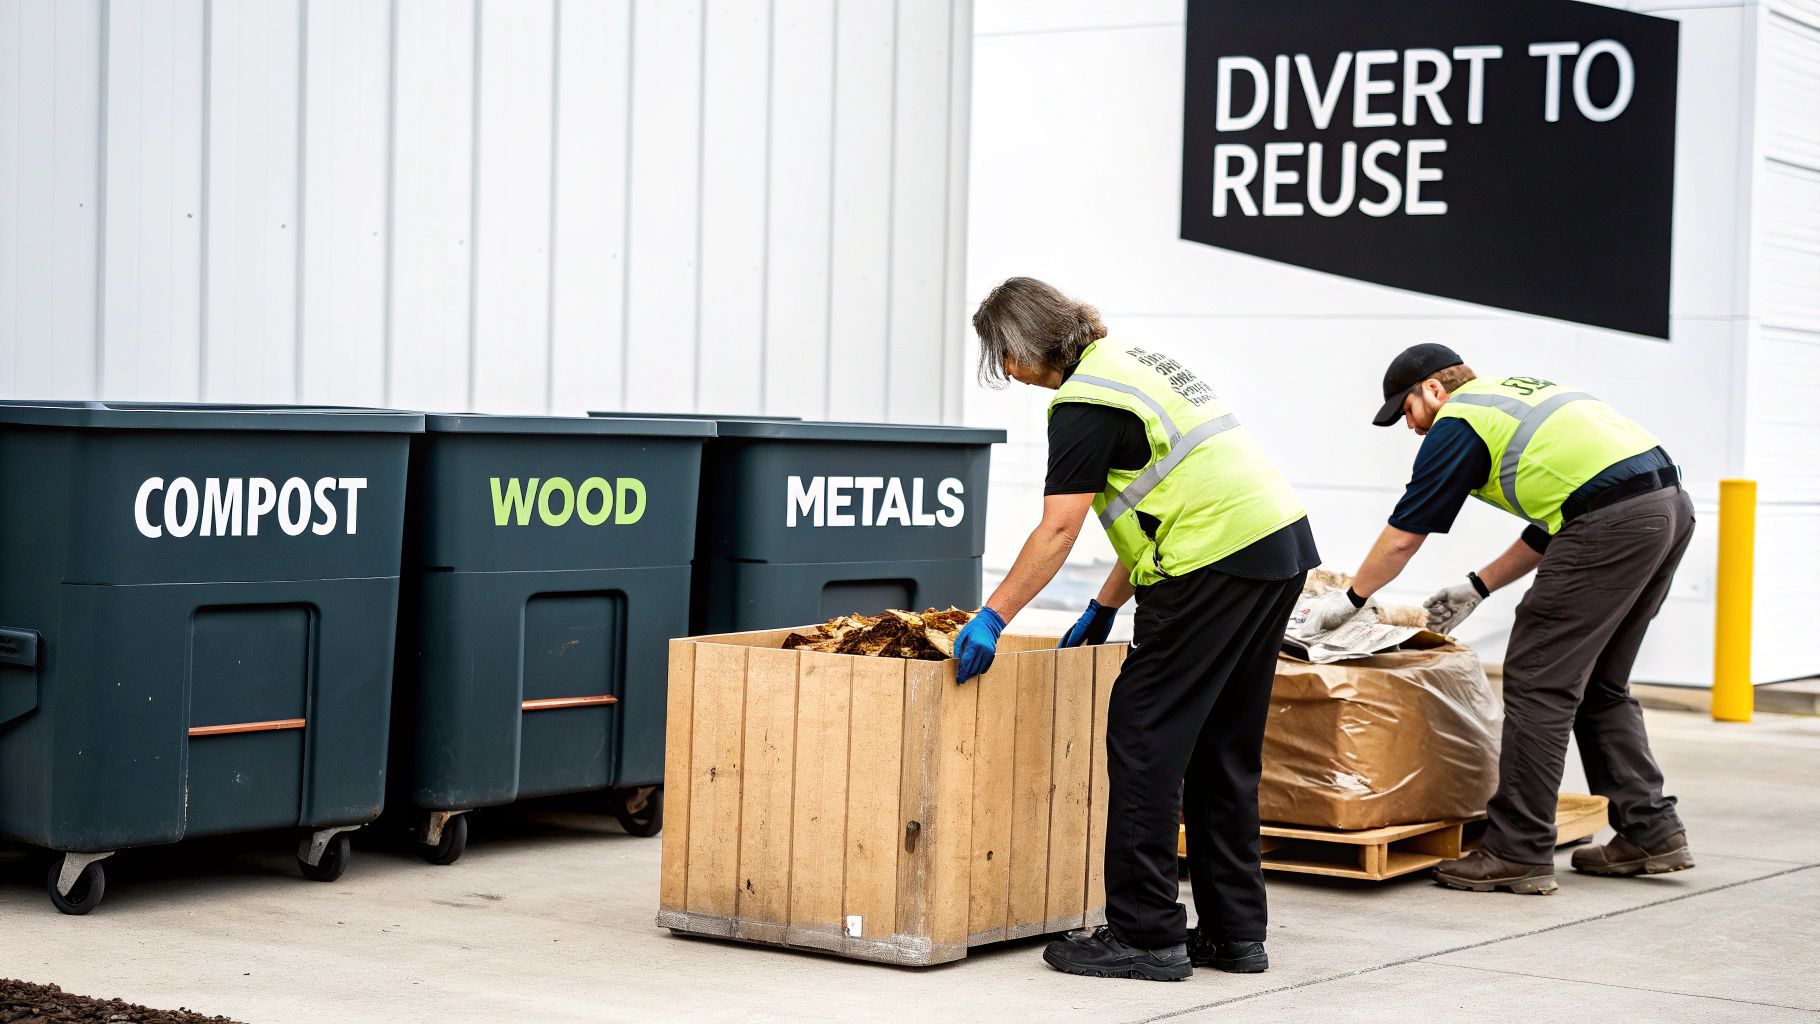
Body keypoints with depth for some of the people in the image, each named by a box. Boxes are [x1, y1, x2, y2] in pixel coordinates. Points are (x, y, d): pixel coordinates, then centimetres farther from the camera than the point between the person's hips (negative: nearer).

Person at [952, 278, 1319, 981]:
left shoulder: (1085, 403, -9)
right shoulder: (1130, 361, 21)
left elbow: (1058, 530, -16)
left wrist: (992, 617, -16)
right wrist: (1105, 606, 25)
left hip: (1217, 564, -10)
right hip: (1283, 545, 10)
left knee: (1143, 739, -4)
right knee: (1222, 747, 14)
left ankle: (1145, 936, -3)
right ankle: (1234, 932, 19)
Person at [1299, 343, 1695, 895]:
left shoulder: (1458, 422, 3)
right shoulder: (1515, 392, 28)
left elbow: (1403, 535, 9)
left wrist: (1350, 599, 23)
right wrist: (1476, 588, 32)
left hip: (1614, 524, -9)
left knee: (1539, 682, -3)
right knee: (1597, 685, 19)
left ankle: (1519, 853, -2)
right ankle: (1651, 832, 19)